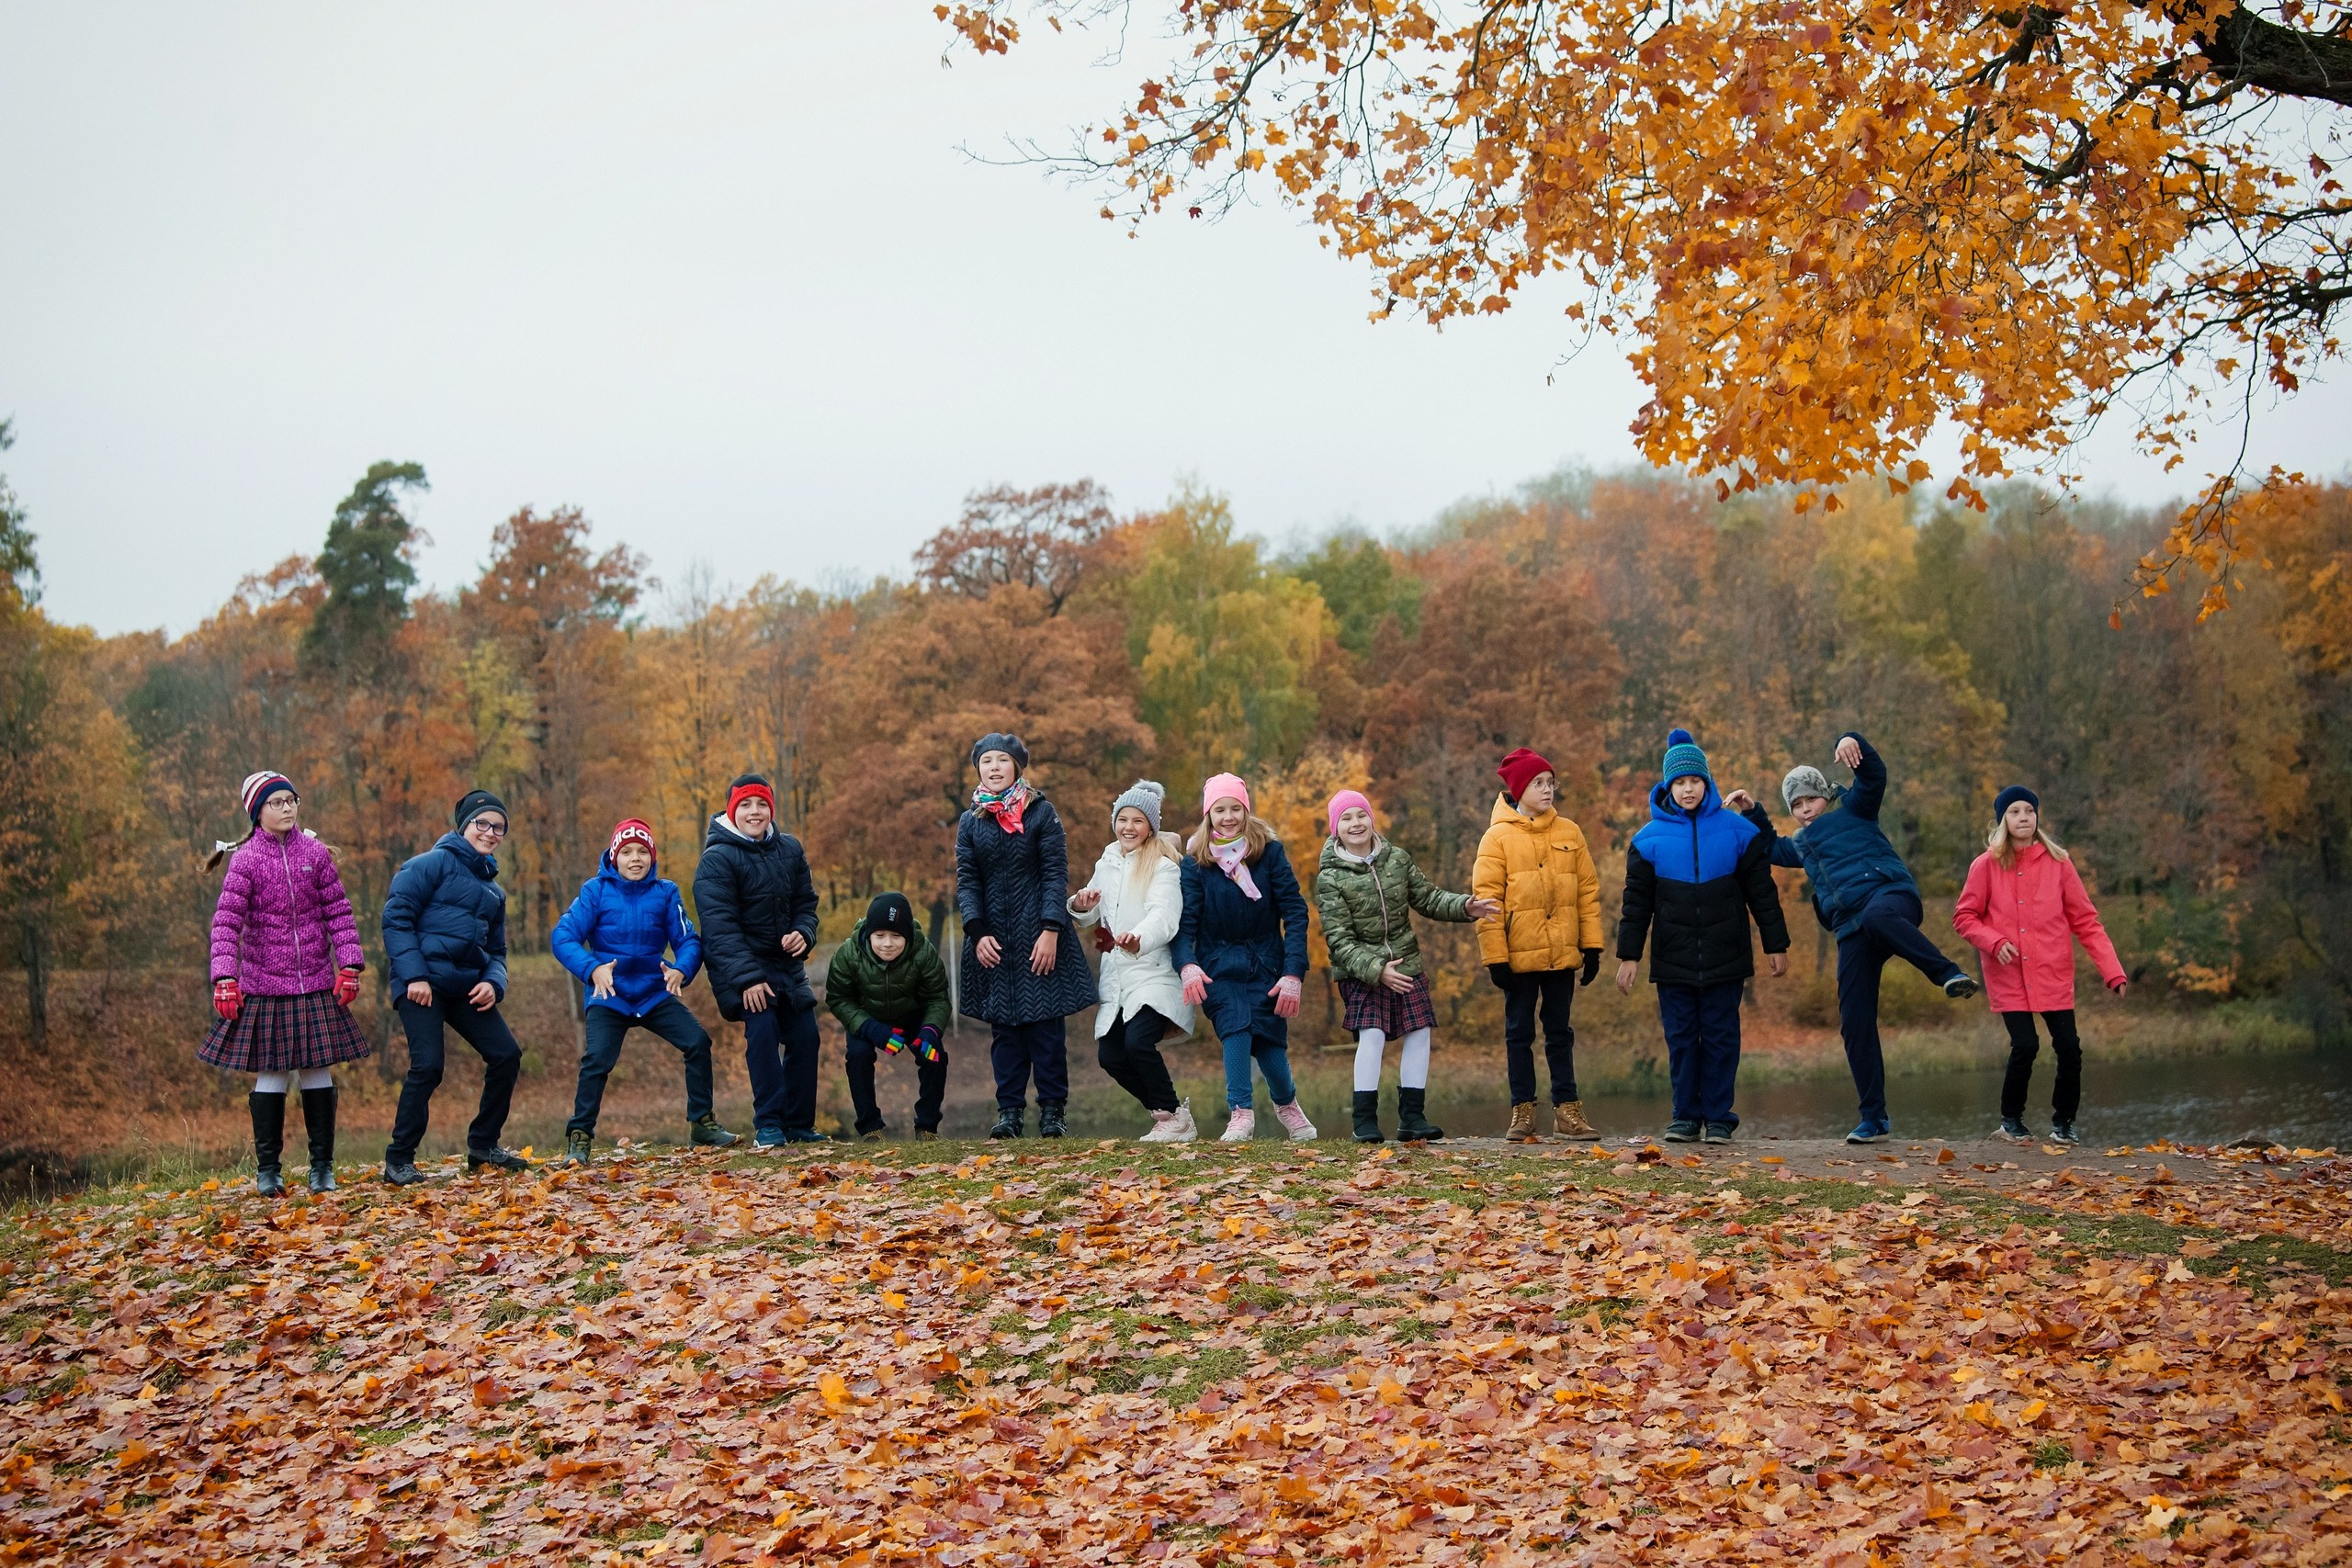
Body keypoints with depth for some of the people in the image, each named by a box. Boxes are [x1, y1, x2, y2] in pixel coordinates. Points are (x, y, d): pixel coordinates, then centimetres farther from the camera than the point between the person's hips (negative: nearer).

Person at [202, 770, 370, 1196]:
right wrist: (224, 978, -19)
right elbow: (226, 922, -10)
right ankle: (267, 1169, 13)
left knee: (317, 1070, 4)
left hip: (315, 984, 2)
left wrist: (350, 965, -3)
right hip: (264, 986, -2)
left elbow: (338, 912, 4)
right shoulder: (246, 859, -5)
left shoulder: (315, 853, 2)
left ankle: (322, 1167, 14)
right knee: (270, 1074, 2)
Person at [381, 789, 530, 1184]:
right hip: (422, 983, -7)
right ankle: (398, 1161, -3)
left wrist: (493, 983, -1)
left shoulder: (493, 891, 21)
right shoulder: (434, 864, -1)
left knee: (507, 1055, 2)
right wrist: (413, 976, -17)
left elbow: (496, 951, 22)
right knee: (427, 1066, -16)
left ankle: (482, 1146, 17)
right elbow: (396, 917, -9)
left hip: (467, 985, 7)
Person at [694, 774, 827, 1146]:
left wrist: (803, 933, -13)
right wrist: (747, 978, -28)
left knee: (805, 1037, 1)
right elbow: (720, 927, -20)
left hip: (787, 964, 6)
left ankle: (800, 1125, 12)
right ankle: (768, 1126, -16)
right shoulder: (717, 860, -13)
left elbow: (805, 903, 11)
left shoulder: (789, 849, 5)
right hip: (740, 966, -6)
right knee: (763, 1031, -22)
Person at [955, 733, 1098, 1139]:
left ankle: (1053, 1110, 5)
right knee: (1003, 1026, 4)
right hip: (993, 938, 3)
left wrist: (1050, 931, -13)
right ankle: (1009, 1110, 8)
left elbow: (1056, 874, -4)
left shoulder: (1041, 813, 0)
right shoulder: (970, 822, 8)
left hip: (1037, 935, -3)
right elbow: (966, 881, 5)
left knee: (1045, 1022, -2)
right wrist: (978, 933, -8)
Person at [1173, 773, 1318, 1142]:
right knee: (1235, 1026, -25)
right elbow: (1184, 920, -11)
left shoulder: (1269, 851, -6)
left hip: (1264, 962, 0)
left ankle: (1287, 1103, 26)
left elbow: (1295, 911, -7)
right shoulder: (1196, 860, -5)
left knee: (1268, 1040, -6)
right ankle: (1240, 1114, -17)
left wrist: (1294, 973, -16)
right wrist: (1187, 966, -30)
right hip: (1217, 964, 0)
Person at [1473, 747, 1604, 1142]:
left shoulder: (1569, 833, 6)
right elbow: (1486, 899, -6)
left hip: (1562, 954, 2)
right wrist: (1495, 957, -11)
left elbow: (1588, 891, 7)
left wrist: (1591, 946, 2)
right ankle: (1522, 1111, 11)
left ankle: (1567, 1108, 13)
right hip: (1519, 956, -2)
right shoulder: (1498, 837, -3)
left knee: (1560, 1031, 9)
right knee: (1519, 1032, 5)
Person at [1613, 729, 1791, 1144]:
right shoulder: (1650, 838, 2)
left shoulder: (1737, 831, 1)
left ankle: (1719, 1117, 8)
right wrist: (1628, 956, 2)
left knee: (1721, 1036, 2)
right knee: (1680, 1037, 3)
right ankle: (1686, 1116, 12)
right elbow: (1636, 902, 6)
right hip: (1673, 962, 1)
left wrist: (1777, 946, 5)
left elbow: (1762, 892, 5)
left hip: (1726, 958, -1)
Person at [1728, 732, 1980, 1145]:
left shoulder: (1852, 810, 15)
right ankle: (1874, 1118, 2)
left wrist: (1851, 741, -17)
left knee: (1876, 917, -46)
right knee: (1854, 1022, -2)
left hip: (1889, 894, -6)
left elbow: (1874, 774, -1)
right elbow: (1773, 848, 51)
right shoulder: (1801, 844, 32)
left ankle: (1949, 974, -43)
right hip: (1852, 932, 6)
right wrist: (1752, 812, 38)